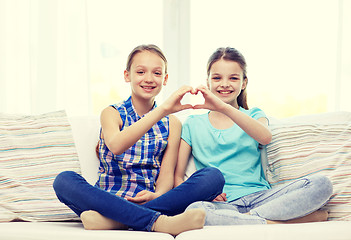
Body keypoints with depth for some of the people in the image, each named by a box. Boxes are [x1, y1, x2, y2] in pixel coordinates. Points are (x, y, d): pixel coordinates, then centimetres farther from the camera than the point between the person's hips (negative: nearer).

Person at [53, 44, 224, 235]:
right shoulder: (112, 113, 4)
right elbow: (116, 145, -20)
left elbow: (167, 174, 4)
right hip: (109, 200, -2)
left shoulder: (172, 123, 13)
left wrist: (157, 195, -20)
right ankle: (157, 222, -41)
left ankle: (113, 221, -33)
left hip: (151, 203, 2)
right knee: (64, 180, -30)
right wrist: (162, 110, -28)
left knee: (213, 177, -20)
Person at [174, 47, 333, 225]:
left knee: (321, 184, -22)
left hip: (258, 197, 1)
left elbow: (265, 138, -10)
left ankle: (249, 218, -25)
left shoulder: (254, 115, 17)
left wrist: (224, 108, -22)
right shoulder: (193, 124, 15)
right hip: (222, 204, -1)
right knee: (195, 210, -39)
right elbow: (177, 178, 8)